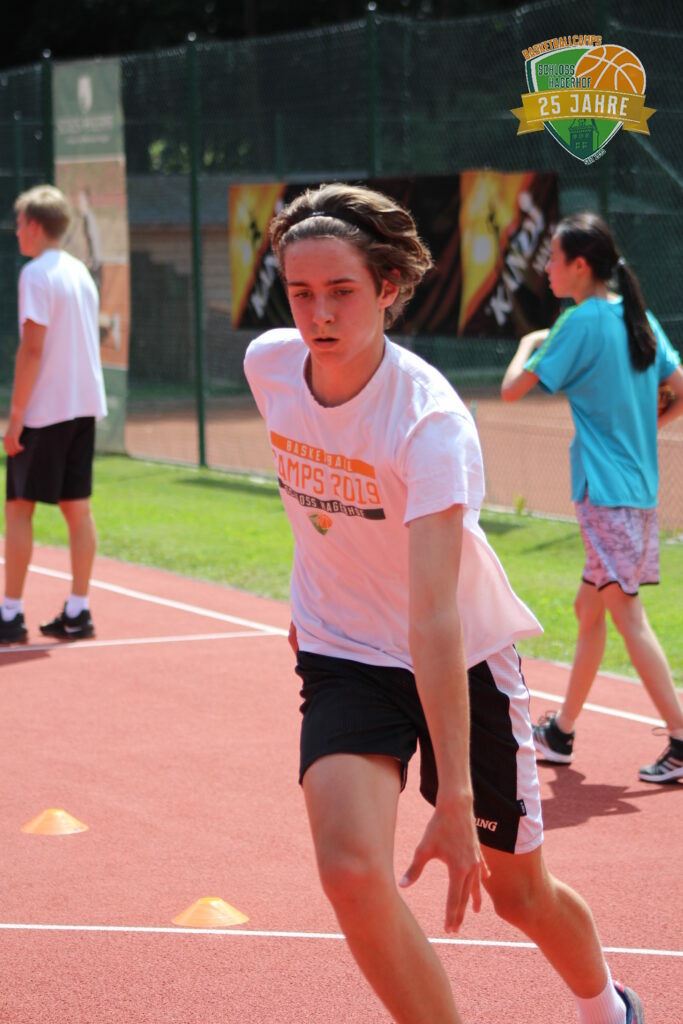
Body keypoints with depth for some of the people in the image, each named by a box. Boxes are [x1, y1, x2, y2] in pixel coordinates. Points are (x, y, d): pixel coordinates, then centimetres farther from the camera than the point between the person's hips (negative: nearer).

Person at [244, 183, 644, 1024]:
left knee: (518, 890, 12)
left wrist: (455, 799, -44)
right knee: (352, 871, -22)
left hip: (463, 663, -3)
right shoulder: (269, 365, -13)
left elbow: (434, 616, -39)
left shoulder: (430, 421, -30)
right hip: (343, 659, 3)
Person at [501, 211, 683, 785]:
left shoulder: (582, 323, -12)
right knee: (589, 610, 16)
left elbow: (512, 390, -8)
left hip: (605, 493, -9)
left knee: (628, 616, -8)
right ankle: (561, 734, 26)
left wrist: (529, 344, 9)